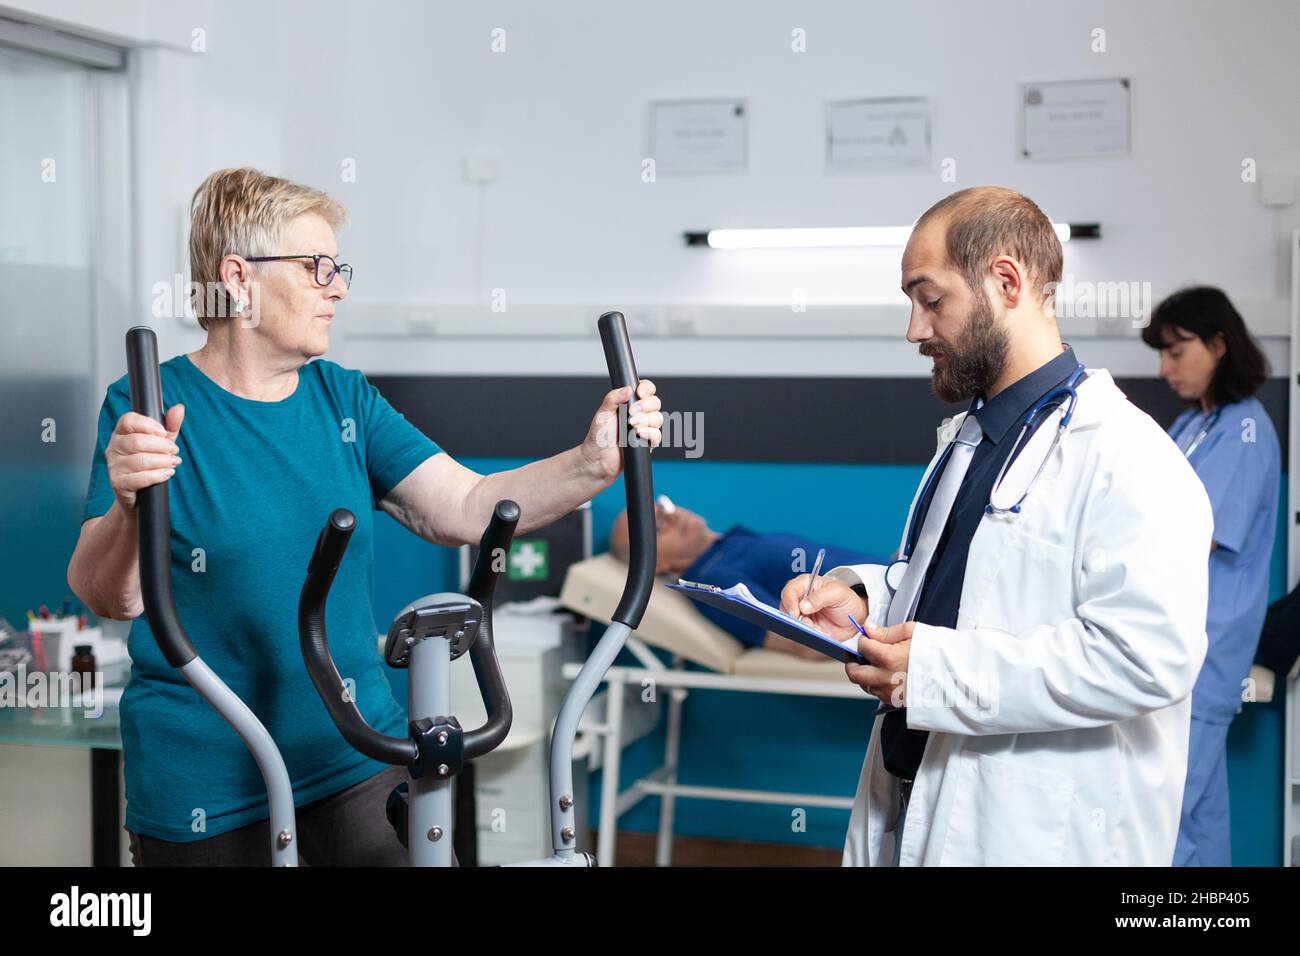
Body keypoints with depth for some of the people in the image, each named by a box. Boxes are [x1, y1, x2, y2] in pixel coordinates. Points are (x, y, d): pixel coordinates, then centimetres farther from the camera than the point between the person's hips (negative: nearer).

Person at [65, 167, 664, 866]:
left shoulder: (345, 399, 4)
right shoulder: (148, 406, -10)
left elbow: (465, 508, -6)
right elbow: (108, 598, -20)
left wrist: (593, 462, -21)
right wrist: (130, 509, -42)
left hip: (362, 755, 4)